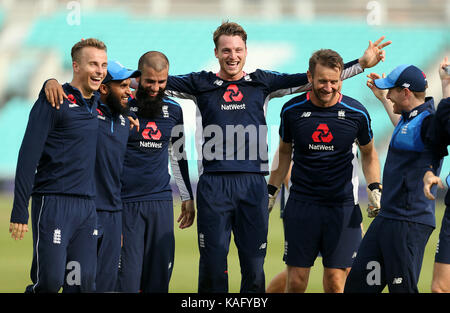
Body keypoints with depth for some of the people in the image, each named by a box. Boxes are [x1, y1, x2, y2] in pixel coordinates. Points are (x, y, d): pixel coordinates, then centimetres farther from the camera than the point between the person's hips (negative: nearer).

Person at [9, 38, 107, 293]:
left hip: (88, 205, 7)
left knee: (85, 282, 2)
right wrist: (20, 212, -14)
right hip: (54, 203, -7)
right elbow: (28, 156, -9)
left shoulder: (96, 103, 14)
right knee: (49, 281, -12)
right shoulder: (54, 101, -6)